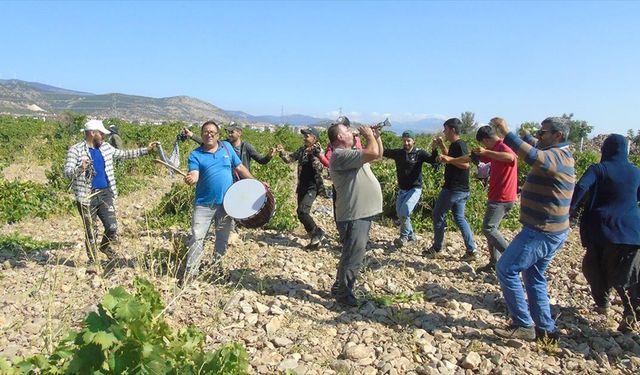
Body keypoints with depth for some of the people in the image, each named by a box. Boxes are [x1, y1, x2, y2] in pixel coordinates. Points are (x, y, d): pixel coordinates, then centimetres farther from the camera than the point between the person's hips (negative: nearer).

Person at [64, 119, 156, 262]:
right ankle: (92, 260, 24)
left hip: (105, 194, 4)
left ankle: (105, 246, 30)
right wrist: (80, 169, -35)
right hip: (87, 197, -4)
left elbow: (125, 154, 20)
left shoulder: (106, 147, 10)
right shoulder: (76, 150, -7)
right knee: (91, 232, 4)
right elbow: (67, 173, -13)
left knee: (112, 227, -2)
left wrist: (146, 149, 18)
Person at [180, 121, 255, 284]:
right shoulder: (195, 155, -5)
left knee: (223, 238, 15)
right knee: (197, 237, -3)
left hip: (226, 203, 3)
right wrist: (190, 179, -44)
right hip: (204, 203, -3)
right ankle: (191, 270, 9)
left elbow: (239, 167, 10)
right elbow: (194, 176, -20)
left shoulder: (227, 147, 4)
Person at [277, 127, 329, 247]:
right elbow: (289, 158, 6)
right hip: (302, 186, 7)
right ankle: (315, 237, 25)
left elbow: (320, 168, -19)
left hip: (313, 187, -7)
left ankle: (317, 233, 1)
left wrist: (313, 155, -28)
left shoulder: (318, 151, -8)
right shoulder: (302, 150, 9)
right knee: (302, 212, 11)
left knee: (302, 211, -19)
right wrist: (282, 151, -10)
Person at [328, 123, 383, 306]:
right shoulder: (341, 155, -17)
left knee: (352, 254, 20)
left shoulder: (350, 154, 17)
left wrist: (376, 137, 12)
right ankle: (343, 294, 10)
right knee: (353, 257, -3)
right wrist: (369, 136, -9)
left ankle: (339, 287, 33)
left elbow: (378, 154, 26)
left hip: (362, 213, 11)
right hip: (354, 215, -11)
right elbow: (373, 153, -26)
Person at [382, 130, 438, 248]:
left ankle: (404, 236, 0)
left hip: (415, 189, -5)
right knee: (400, 213, 12)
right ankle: (411, 235, 33)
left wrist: (434, 149, -39)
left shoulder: (419, 153, -9)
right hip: (402, 190, 6)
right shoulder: (398, 153, 2)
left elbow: (434, 161, -20)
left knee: (404, 211, -20)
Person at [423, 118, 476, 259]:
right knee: (459, 218, 12)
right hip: (461, 190, 10)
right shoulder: (456, 145, 14)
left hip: (453, 189, -10)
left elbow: (465, 164, -27)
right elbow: (452, 159, 30)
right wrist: (442, 146, 20)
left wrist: (448, 159, -32)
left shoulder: (458, 145, -16)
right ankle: (471, 250, 9)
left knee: (438, 215, 3)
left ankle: (436, 248, 13)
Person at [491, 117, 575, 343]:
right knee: (534, 277, 17)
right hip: (551, 231, 10)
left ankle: (523, 325, 1)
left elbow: (534, 157, -41)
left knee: (506, 270, -5)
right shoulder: (562, 156, 15)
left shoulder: (557, 156, -18)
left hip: (541, 231, -10)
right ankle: (545, 328, 24)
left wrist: (506, 133, -42)